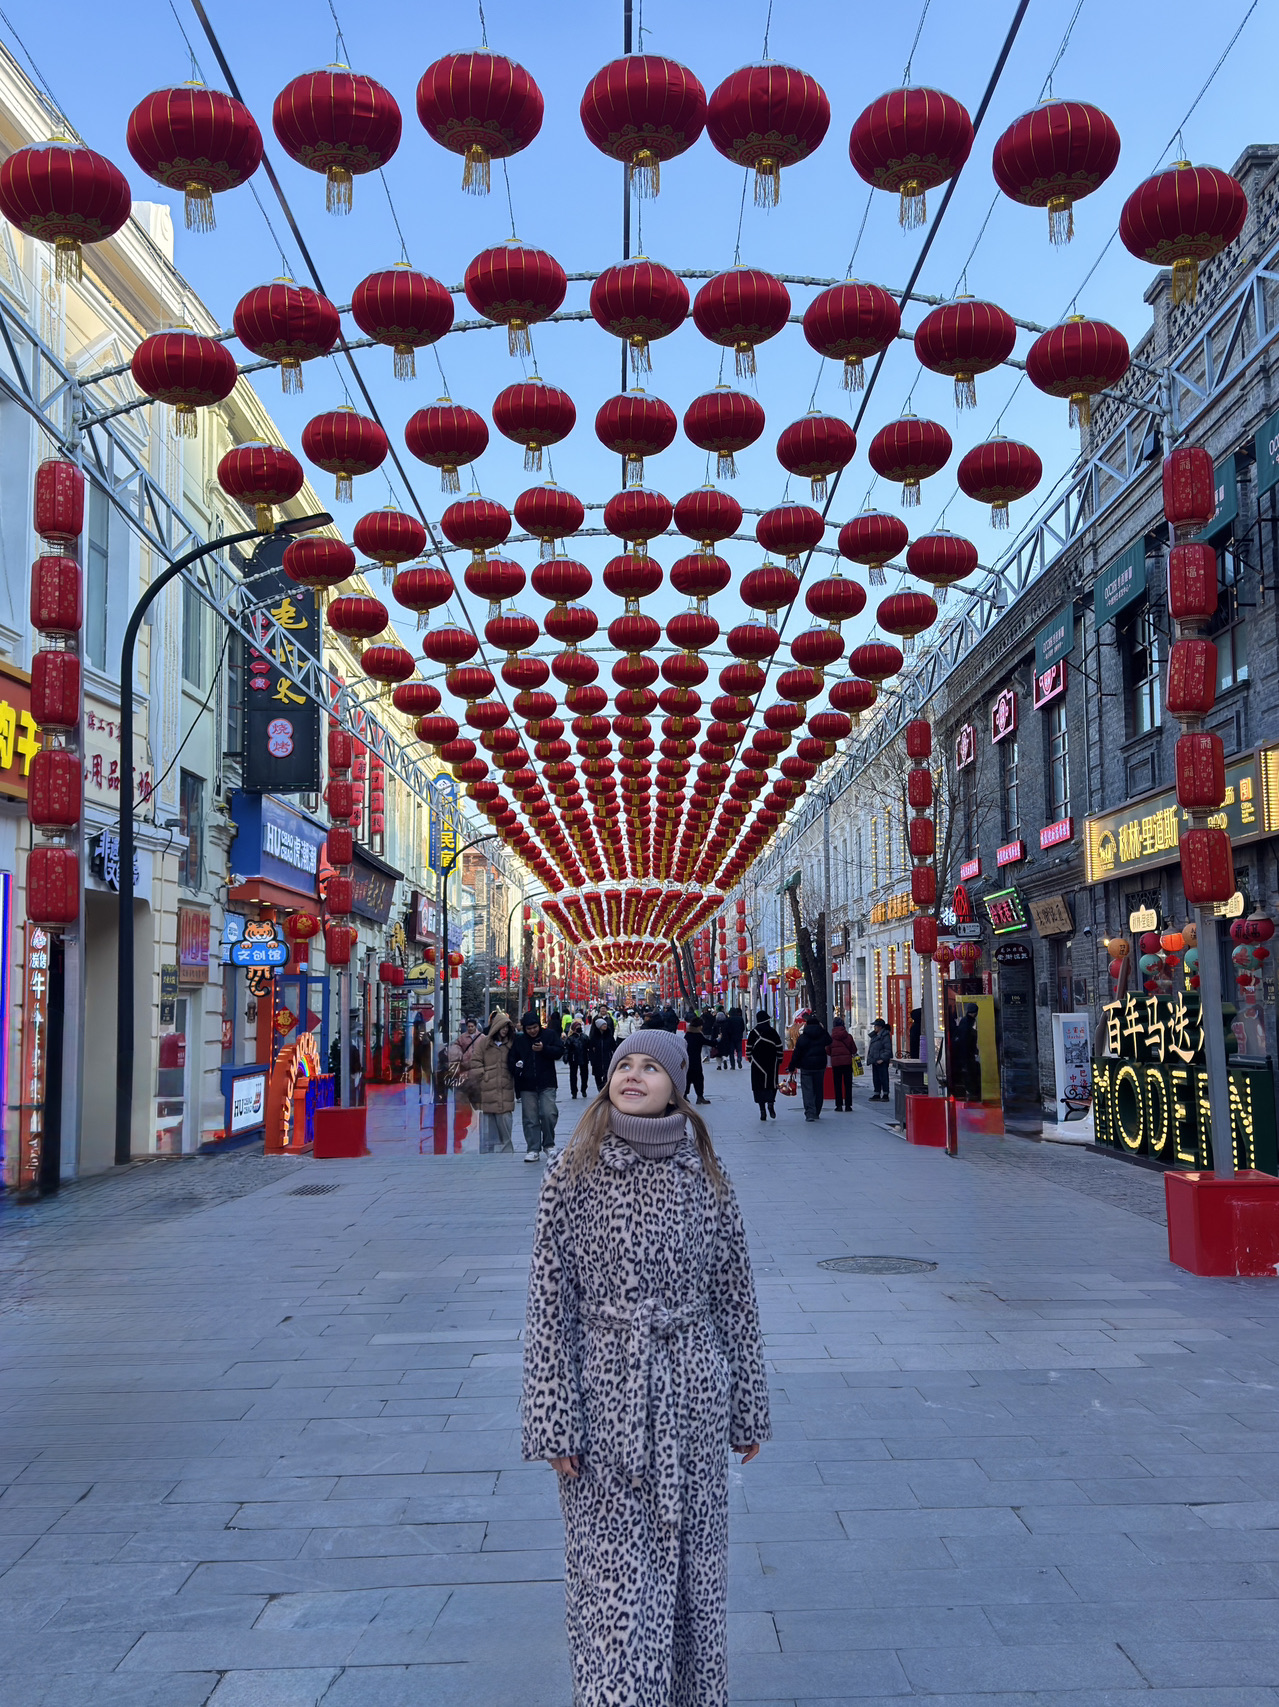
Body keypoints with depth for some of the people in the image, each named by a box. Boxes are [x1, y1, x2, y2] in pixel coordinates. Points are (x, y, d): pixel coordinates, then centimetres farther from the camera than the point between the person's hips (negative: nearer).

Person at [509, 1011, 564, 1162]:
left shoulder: (548, 1036, 5)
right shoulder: (519, 1041, 10)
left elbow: (560, 1050, 0)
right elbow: (511, 1059, 15)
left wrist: (544, 1049, -15)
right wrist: (516, 1068, -6)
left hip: (547, 1084, -2)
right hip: (527, 1086, 2)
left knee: (549, 1114, -11)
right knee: (530, 1119, 1)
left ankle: (548, 1145, 9)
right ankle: (533, 1150, 7)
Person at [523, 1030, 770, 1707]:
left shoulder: (704, 1176, 0)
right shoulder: (572, 1176, -5)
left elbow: (734, 1296, 6)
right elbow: (550, 1303, -4)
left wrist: (748, 1409, 9)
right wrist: (554, 1423, -7)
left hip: (689, 1397, 2)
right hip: (605, 1396, -2)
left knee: (691, 1556, 13)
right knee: (613, 1572, 3)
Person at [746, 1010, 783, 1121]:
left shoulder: (754, 1032, -1)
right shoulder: (773, 1031, -1)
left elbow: (749, 1047, 2)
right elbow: (779, 1047, 1)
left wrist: (749, 1058, 15)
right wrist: (779, 1060, 10)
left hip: (757, 1062, 0)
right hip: (771, 1062, 0)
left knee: (759, 1086, 4)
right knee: (772, 1083, 9)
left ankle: (762, 1110, -1)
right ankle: (771, 1102, -15)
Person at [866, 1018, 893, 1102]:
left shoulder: (885, 1035, -12)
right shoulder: (874, 1035, 17)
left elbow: (888, 1049, -17)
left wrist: (882, 1059, -21)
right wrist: (870, 1057, 15)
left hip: (882, 1061, -9)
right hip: (874, 1061, 9)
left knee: (883, 1078, -4)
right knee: (875, 1078, 12)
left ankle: (885, 1095, 2)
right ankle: (877, 1094, 18)